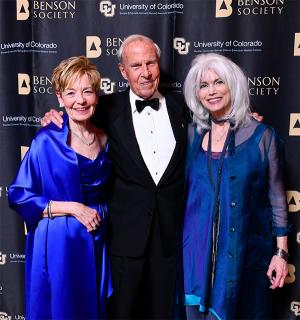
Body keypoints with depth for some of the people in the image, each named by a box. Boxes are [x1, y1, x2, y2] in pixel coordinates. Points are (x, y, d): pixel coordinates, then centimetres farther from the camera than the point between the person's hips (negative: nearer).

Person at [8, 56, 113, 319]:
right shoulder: (47, 141, -12)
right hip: (57, 244, -4)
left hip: (96, 242, 5)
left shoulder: (105, 139, 2)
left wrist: (100, 214, 1)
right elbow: (19, 195, -12)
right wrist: (72, 208, -17)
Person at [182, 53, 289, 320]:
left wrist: (281, 252, -2)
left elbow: (277, 197, -1)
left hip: (244, 250, -2)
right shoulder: (191, 134, 3)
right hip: (197, 248, 3)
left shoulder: (262, 136, -5)